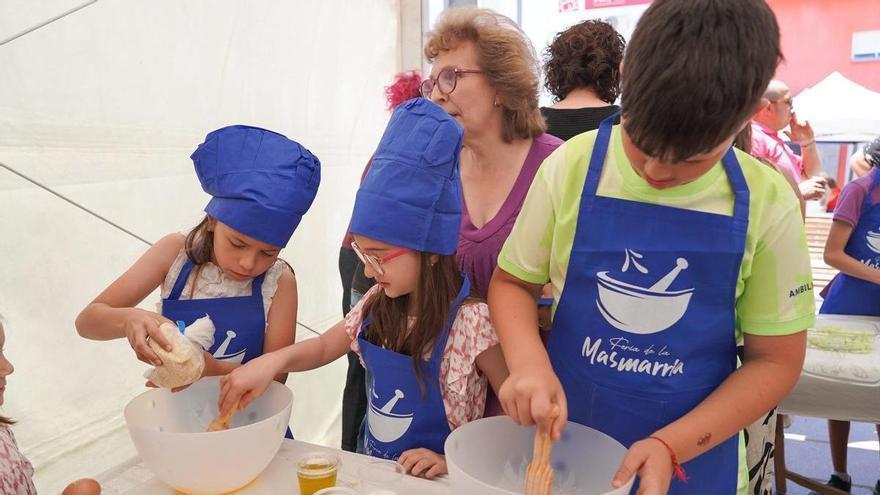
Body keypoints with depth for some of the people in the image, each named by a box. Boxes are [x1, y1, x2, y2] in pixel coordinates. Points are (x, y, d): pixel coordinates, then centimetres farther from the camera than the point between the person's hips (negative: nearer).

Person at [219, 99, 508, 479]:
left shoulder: (471, 323, -23)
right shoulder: (377, 304, -4)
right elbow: (324, 347, 9)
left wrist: (454, 462, -18)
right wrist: (273, 360, -9)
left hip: (430, 481, -4)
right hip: (372, 471, 5)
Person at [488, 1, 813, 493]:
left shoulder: (767, 204, -12)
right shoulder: (572, 166, -13)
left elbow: (775, 360, -5)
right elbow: (513, 282, -3)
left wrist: (671, 445, -16)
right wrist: (529, 362, -21)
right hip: (561, 433, 1)